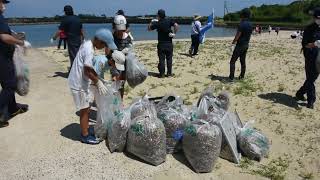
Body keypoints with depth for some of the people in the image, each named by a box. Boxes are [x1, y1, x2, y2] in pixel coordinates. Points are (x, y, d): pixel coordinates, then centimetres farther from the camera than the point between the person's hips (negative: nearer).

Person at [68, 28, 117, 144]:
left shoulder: (88, 45, 7)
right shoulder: (89, 50, -24)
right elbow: (87, 71, -24)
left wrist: (97, 80, 8)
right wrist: (98, 82, -13)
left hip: (81, 82, 9)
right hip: (78, 84, -9)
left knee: (86, 108, 18)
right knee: (84, 110, 2)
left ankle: (86, 131, 32)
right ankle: (85, 136, 16)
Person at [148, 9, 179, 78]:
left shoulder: (157, 23, -6)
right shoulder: (169, 21, -2)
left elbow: (149, 29, 5)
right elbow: (176, 25, -16)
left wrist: (151, 22, 19)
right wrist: (174, 33, -9)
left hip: (161, 44, -1)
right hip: (169, 43, 2)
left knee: (161, 59, 3)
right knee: (169, 58, 9)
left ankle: (162, 73, 5)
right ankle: (169, 73, 11)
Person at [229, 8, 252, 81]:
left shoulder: (242, 24, -17)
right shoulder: (250, 25, 8)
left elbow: (237, 36, -17)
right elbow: (249, 35, 15)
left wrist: (233, 43, -4)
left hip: (240, 45, -8)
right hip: (246, 45, 8)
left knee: (232, 61, -5)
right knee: (243, 61, 15)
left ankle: (231, 77, -8)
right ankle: (242, 76, 19)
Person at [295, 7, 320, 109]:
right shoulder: (309, 29, -6)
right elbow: (304, 44, -10)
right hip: (310, 58, -6)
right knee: (310, 79, -4)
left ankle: (300, 94, 29)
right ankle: (311, 100, 4)